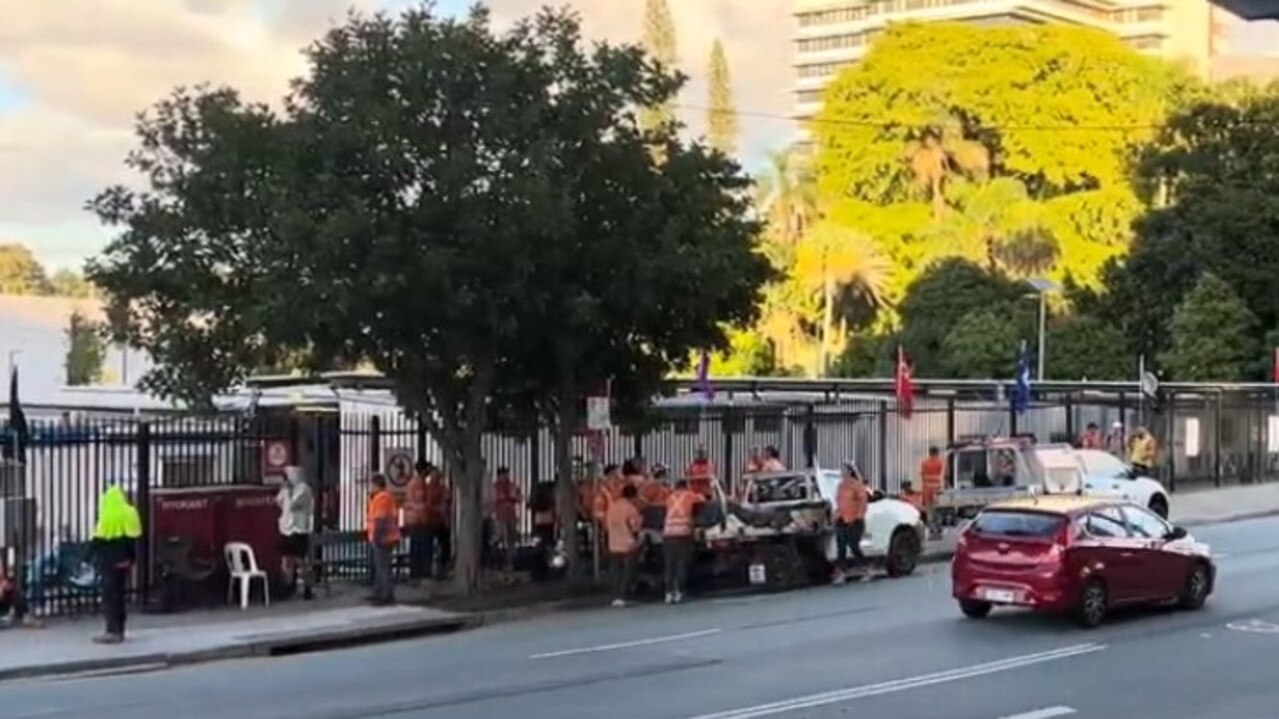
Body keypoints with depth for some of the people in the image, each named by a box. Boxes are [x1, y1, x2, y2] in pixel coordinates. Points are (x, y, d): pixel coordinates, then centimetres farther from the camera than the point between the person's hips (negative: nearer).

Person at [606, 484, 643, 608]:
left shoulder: (612, 506, 2)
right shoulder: (631, 508, -14)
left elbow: (607, 524, 8)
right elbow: (635, 526, -13)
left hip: (614, 545, 5)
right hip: (629, 545, -5)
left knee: (617, 572, 12)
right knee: (628, 572, 2)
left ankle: (616, 597, 7)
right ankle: (621, 597, -5)